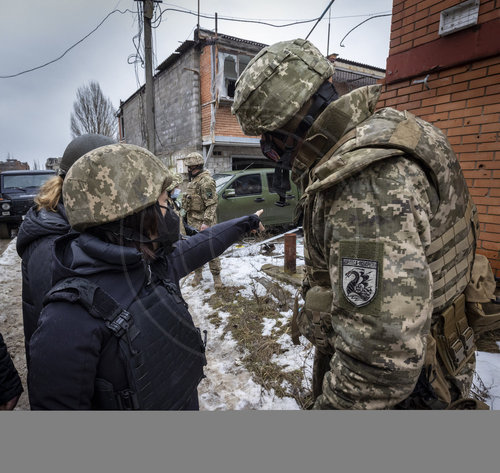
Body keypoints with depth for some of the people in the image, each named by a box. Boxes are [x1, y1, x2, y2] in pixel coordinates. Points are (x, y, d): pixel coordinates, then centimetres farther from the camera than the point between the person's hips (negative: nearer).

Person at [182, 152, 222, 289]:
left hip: (203, 222, -9)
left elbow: (211, 204, -21)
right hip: (192, 222, 9)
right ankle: (198, 274, 27)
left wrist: (206, 222, -26)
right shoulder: (193, 179, 15)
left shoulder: (206, 181, -16)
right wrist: (187, 215, 24)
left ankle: (216, 276, 8)